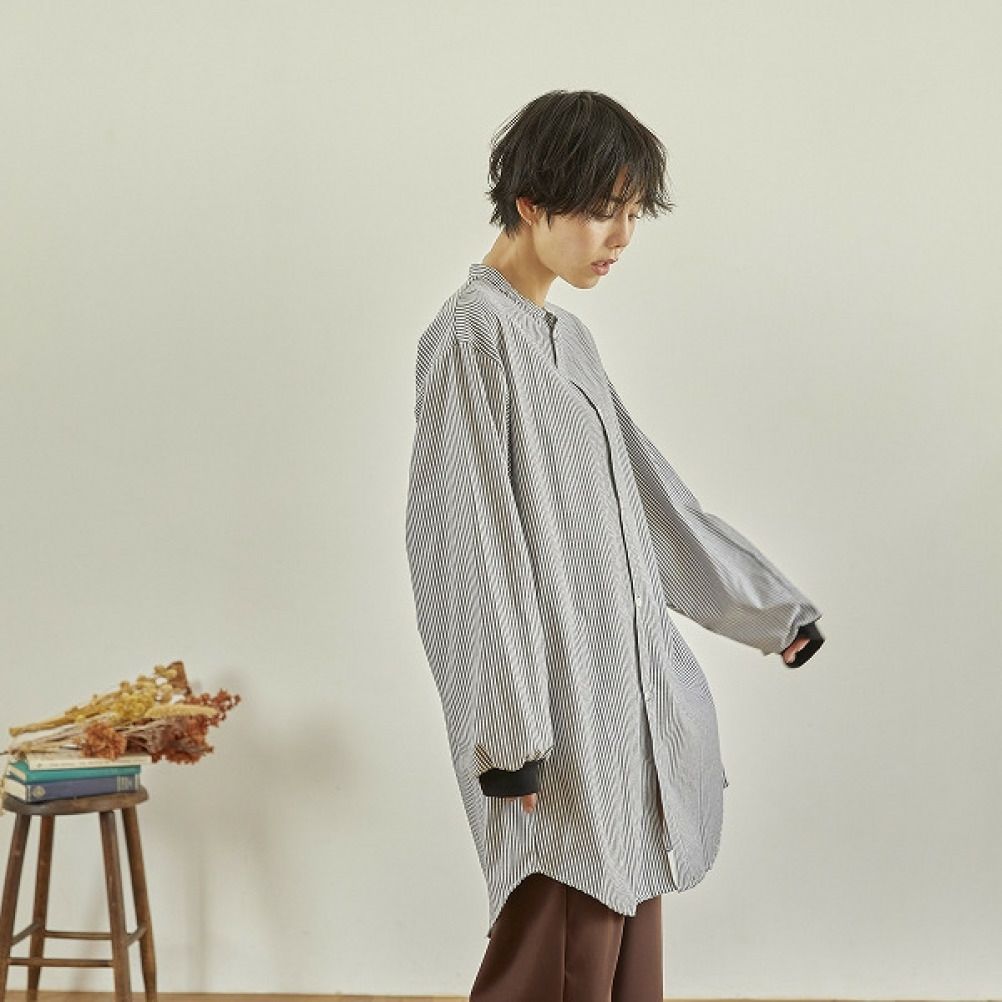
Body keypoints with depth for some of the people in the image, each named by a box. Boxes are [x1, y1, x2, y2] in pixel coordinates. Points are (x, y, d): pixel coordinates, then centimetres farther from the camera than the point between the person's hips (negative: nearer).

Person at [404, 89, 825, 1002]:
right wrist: (509, 731, -19)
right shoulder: (473, 334, -12)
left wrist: (771, 604, 26)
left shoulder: (567, 339, 14)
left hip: (625, 693, 9)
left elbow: (649, 492, 22)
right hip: (555, 717, -8)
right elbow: (465, 543, -17)